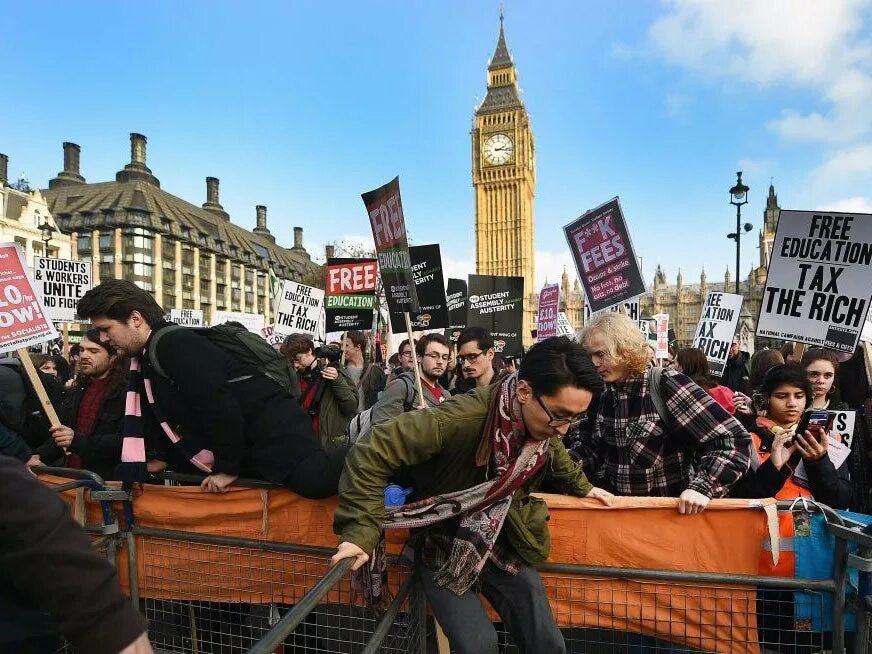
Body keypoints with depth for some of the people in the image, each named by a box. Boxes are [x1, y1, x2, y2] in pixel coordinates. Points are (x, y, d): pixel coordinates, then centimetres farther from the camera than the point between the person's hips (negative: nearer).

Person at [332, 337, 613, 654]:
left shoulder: (545, 425, -10)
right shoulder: (461, 419, -34)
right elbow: (373, 451, -33)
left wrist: (582, 487, 27)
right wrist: (362, 531, -34)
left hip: (503, 547, 5)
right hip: (445, 548, -5)